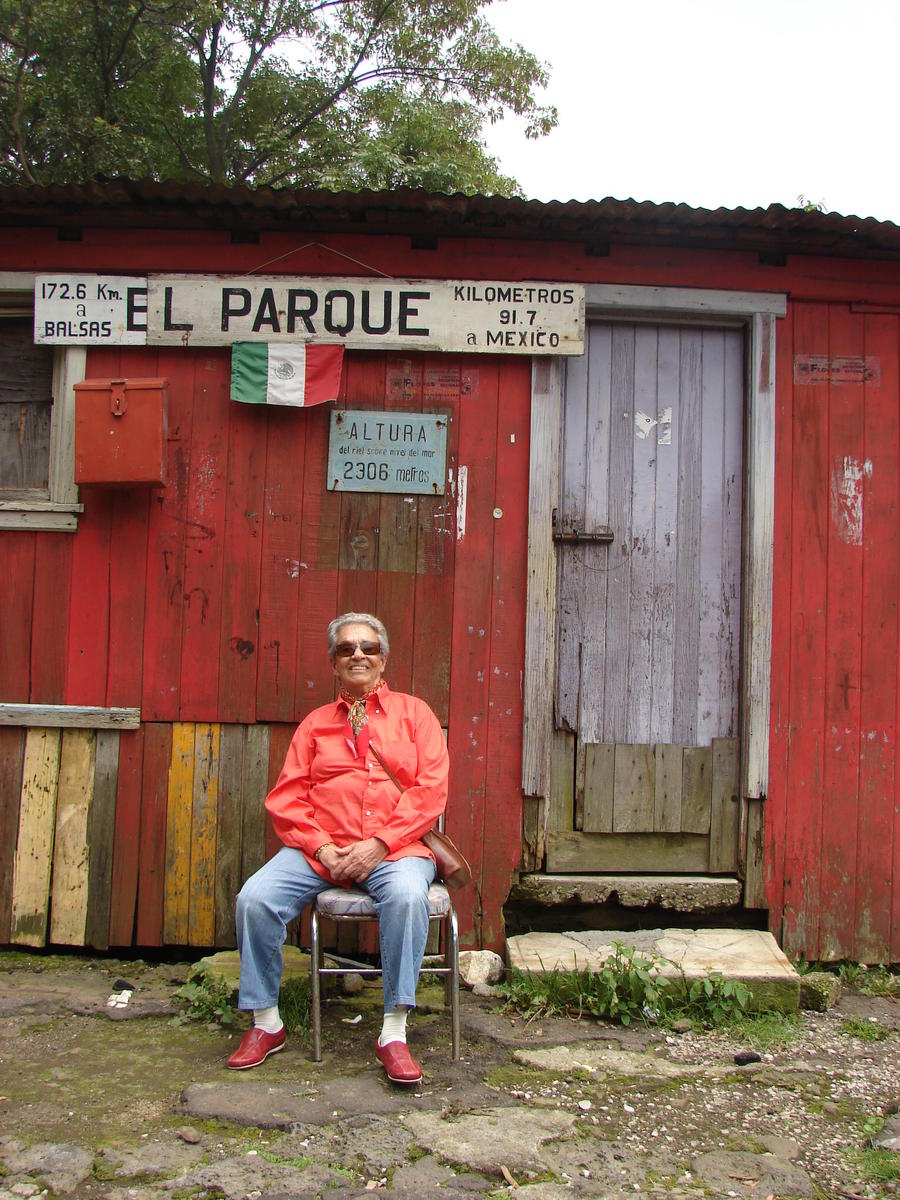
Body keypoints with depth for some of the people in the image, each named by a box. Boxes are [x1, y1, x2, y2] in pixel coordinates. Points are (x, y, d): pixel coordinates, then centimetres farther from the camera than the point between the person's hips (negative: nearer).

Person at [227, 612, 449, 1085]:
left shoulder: (413, 713, 13)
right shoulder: (315, 723, 19)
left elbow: (431, 789, 0)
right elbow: (287, 798, 10)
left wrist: (380, 843, -12)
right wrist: (322, 848, -9)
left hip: (394, 849, -2)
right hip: (319, 848, 2)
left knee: (407, 895, -35)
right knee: (254, 898, -22)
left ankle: (393, 1033, -24)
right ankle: (265, 1023, -4)